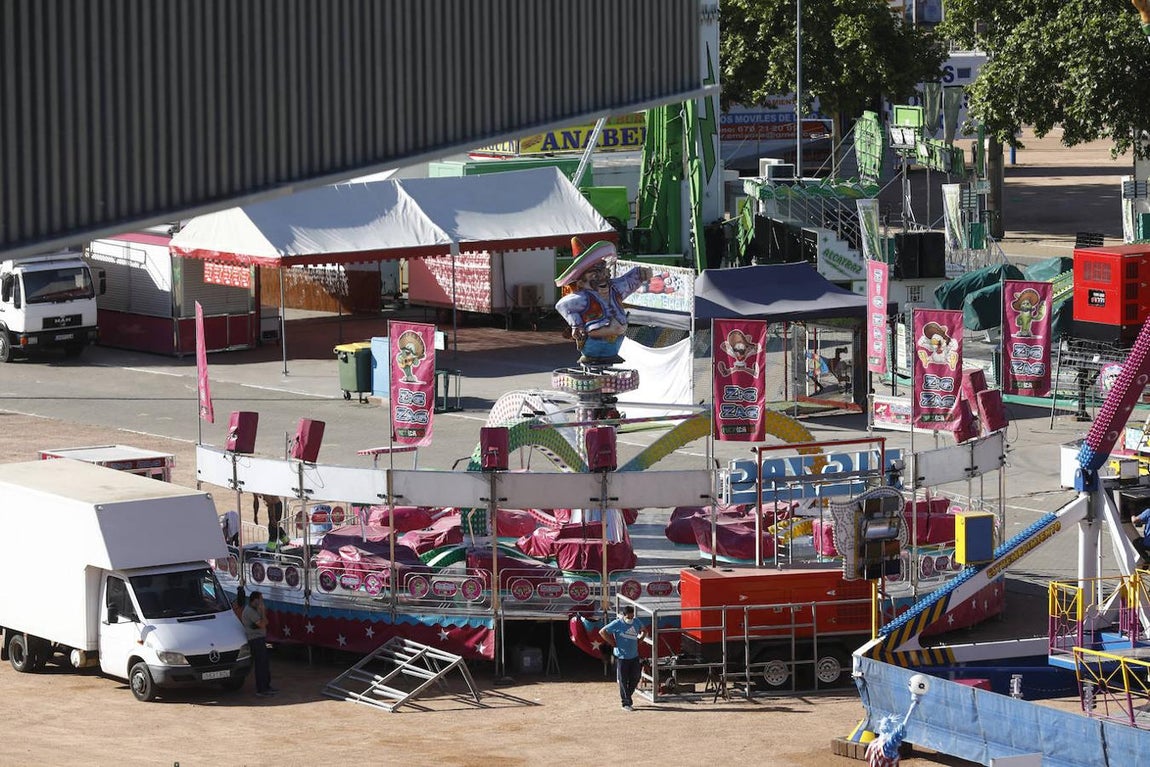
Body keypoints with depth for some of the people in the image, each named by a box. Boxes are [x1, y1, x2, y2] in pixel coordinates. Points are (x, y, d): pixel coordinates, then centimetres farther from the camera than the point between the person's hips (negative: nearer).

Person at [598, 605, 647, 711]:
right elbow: (602, 632, -11)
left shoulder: (636, 623, 4)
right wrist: (612, 643, -12)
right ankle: (626, 703, 7)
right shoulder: (617, 624, -12)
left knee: (635, 678, 10)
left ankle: (627, 697, 30)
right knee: (623, 681, 0)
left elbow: (644, 631, 23)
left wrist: (639, 640, 6)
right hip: (621, 657, -5)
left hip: (634, 656, 5)